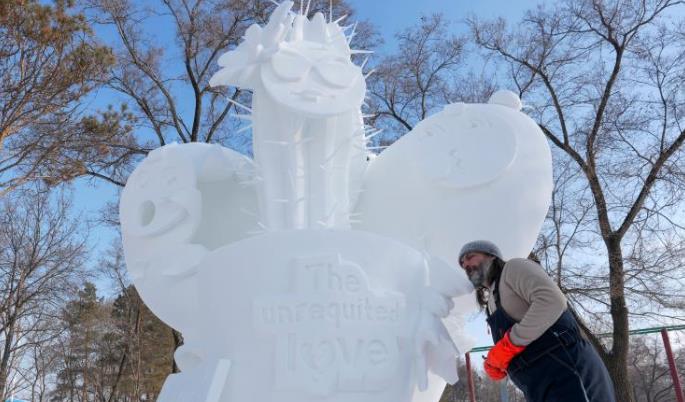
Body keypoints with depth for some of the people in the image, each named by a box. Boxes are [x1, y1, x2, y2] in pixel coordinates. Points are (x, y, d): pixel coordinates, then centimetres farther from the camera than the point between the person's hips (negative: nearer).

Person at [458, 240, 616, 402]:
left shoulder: (514, 268, 1)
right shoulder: (492, 307, 27)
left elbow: (553, 301, -19)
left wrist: (508, 344, -15)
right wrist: (493, 363, 6)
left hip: (567, 373, -10)